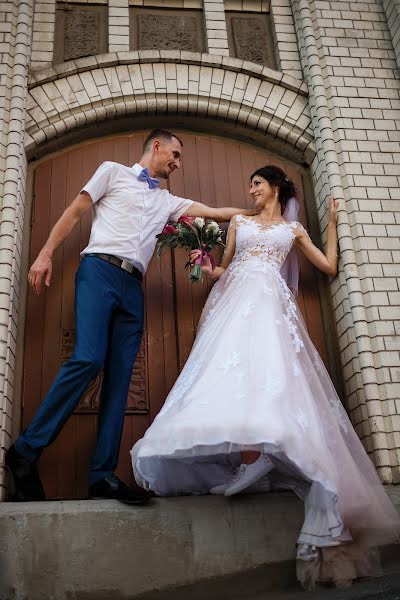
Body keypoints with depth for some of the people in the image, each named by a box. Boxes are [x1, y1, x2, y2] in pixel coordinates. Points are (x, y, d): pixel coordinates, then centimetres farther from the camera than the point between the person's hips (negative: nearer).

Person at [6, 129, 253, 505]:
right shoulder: (113, 172, 15)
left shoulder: (167, 201, 28)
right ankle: (25, 450, -11)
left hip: (132, 286, 6)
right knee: (88, 359, -22)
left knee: (120, 378, -4)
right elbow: (75, 211, 8)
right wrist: (46, 253, -3)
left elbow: (215, 212, 26)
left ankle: (103, 476, -4)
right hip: (100, 270, -5)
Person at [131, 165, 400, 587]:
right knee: (232, 370, -20)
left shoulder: (293, 229, 25)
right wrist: (210, 271, 7)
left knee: (266, 373, -26)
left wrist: (332, 223, 29)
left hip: (270, 302, -2)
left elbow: (329, 267, 26)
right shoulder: (239, 222, 28)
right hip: (235, 298, 2)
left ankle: (254, 463, -31)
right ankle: (247, 463, -25)